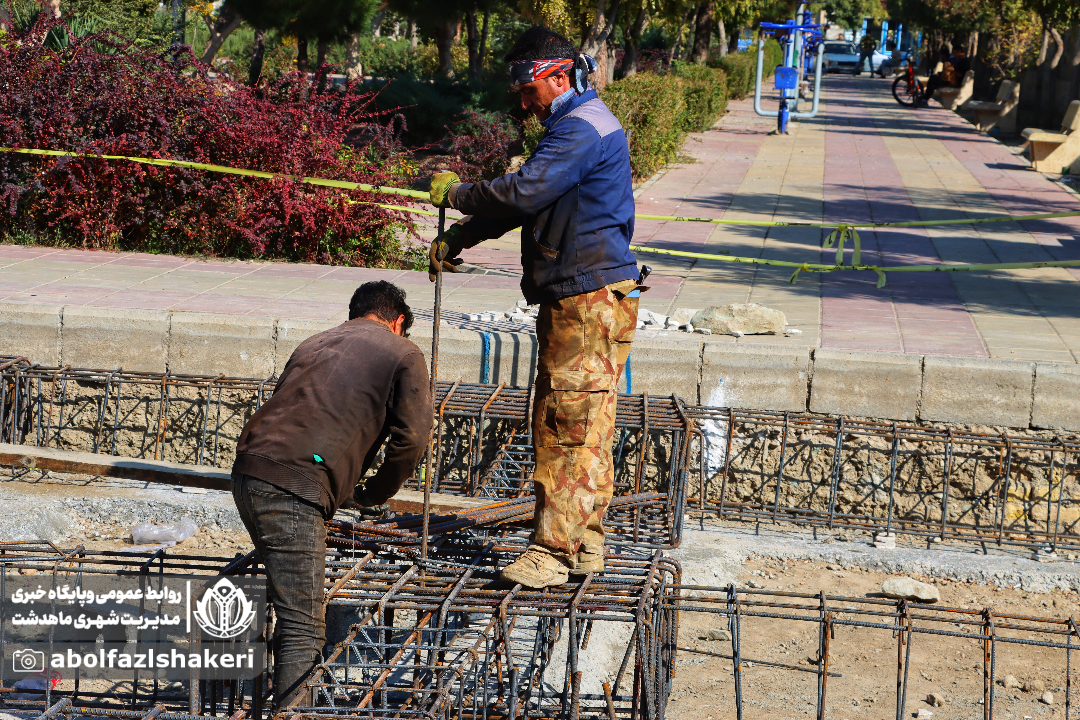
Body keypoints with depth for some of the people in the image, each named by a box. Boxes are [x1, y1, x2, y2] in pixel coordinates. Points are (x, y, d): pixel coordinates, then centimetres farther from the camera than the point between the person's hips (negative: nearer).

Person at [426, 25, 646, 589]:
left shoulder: (581, 128, -14)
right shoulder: (577, 124, 21)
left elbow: (522, 193, -23)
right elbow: (525, 202, 24)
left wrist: (455, 192, -7)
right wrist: (457, 239, 19)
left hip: (587, 302, -11)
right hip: (586, 300, 11)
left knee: (566, 427, -9)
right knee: (586, 427, 13)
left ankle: (552, 551, -7)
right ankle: (585, 543, 19)